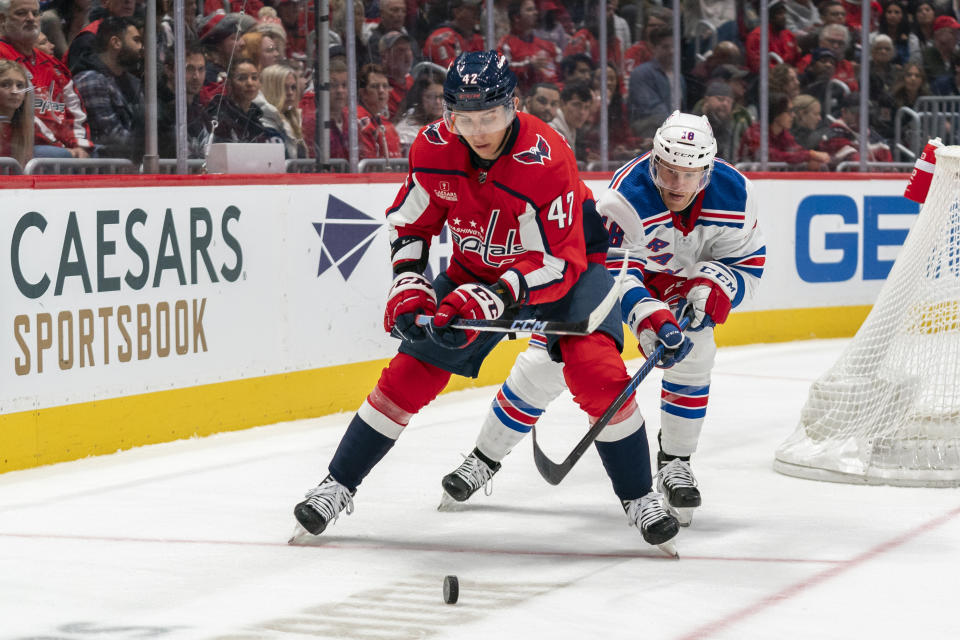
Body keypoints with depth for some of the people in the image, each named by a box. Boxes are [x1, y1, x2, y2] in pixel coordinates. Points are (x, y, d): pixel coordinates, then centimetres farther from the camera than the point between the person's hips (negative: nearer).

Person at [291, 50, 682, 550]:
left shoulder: (545, 160, -33)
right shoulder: (434, 150, -17)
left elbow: (557, 263, -33)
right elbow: (409, 222, 0)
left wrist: (492, 299, -42)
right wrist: (408, 283, -15)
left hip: (564, 267, -4)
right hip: (475, 270, 4)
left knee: (597, 373, -24)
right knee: (411, 373, -2)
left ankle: (639, 498, -8)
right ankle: (337, 487, 12)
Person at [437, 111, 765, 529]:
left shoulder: (733, 193, -24)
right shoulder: (626, 195, -37)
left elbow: (747, 260, -12)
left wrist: (714, 285, -32)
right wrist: (646, 316, -58)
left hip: (680, 277, 3)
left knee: (693, 350, -21)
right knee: (546, 361, -9)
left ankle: (675, 464, -3)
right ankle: (484, 459, 6)